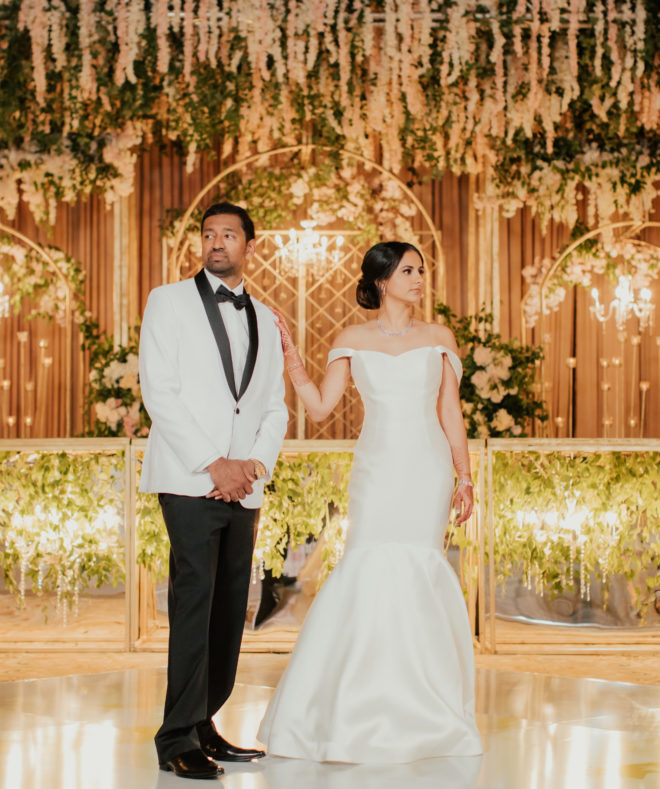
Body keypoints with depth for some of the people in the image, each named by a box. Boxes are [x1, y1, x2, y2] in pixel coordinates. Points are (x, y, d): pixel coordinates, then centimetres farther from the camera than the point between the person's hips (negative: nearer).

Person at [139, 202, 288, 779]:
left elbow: (275, 406, 17)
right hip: (189, 479, -5)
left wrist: (257, 463, -3)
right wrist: (213, 464, -12)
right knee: (194, 600, -12)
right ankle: (179, 739, -9)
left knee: (230, 608, 4)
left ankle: (204, 725, 13)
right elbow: (159, 391, -5)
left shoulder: (265, 320, 19)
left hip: (243, 487, 5)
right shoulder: (170, 302, 5)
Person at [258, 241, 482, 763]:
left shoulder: (439, 338, 10)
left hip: (428, 470, 0)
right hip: (377, 471, 0)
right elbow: (320, 407, 5)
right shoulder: (353, 340, 9)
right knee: (373, 570, -9)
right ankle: (361, 710, 3)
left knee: (416, 574, -4)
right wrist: (290, 354, -1)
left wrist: (464, 477, 4)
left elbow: (451, 415, 10)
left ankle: (421, 711, 10)